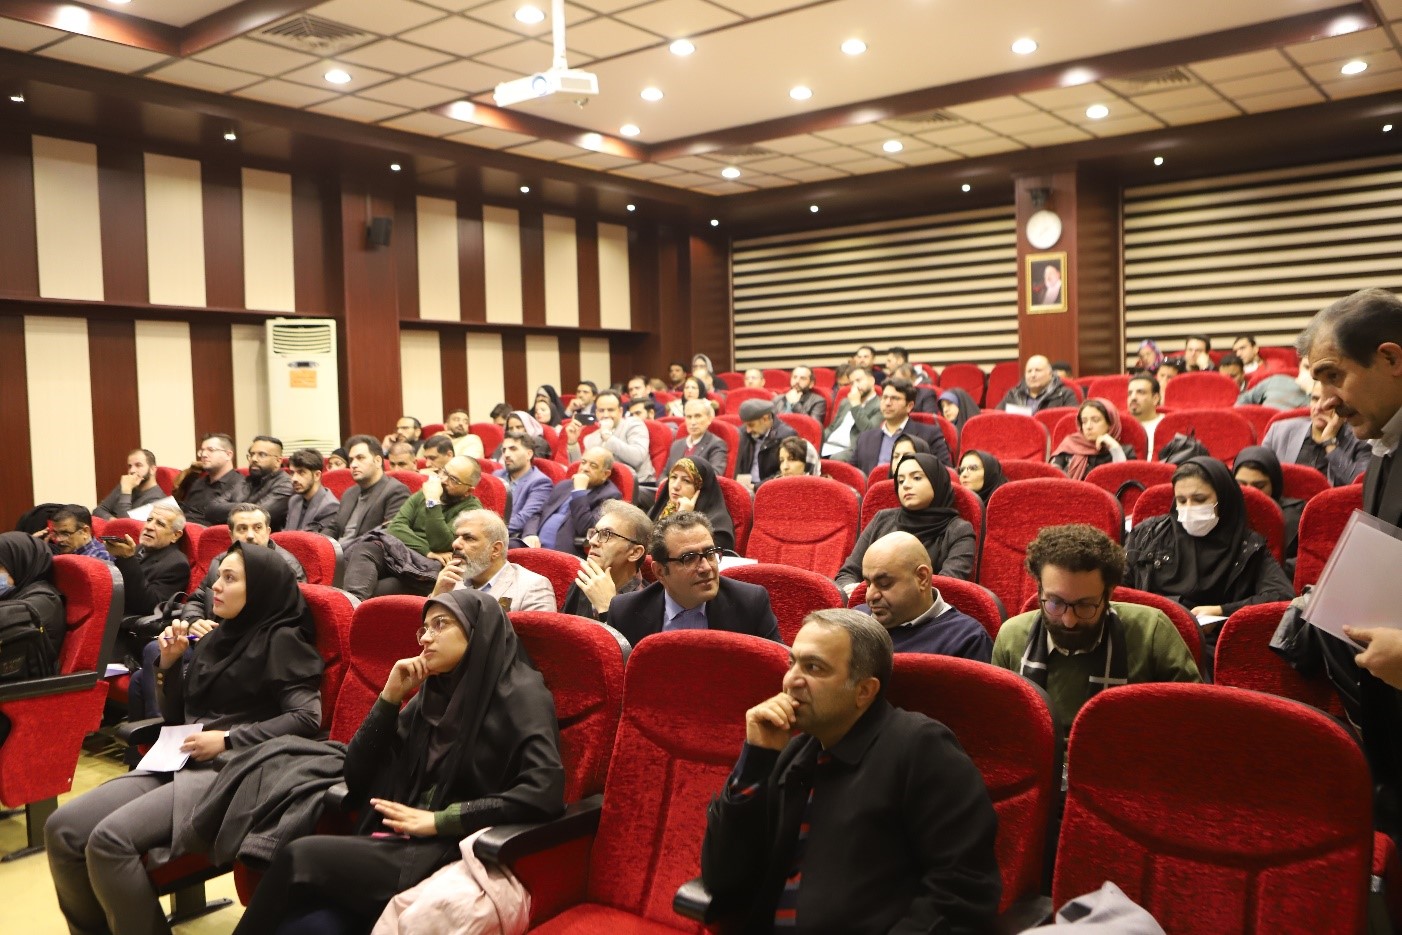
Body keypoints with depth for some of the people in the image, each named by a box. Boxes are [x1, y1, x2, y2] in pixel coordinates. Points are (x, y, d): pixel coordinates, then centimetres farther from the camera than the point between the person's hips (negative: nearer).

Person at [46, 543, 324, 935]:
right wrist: (169, 663, 5)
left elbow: (307, 717, -14)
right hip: (178, 763, 8)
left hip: (230, 770, -8)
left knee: (109, 839, -25)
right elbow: (176, 716, 20)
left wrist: (228, 740, -17)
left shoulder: (281, 640, -4)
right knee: (63, 828, -9)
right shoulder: (215, 637, 18)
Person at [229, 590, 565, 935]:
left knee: (300, 857, -19)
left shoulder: (519, 694, -4)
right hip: (403, 844, 5)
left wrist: (438, 820, -16)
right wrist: (390, 697, 2)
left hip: (454, 854, -5)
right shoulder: (432, 695, 16)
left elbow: (546, 792, -19)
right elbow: (357, 778, 13)